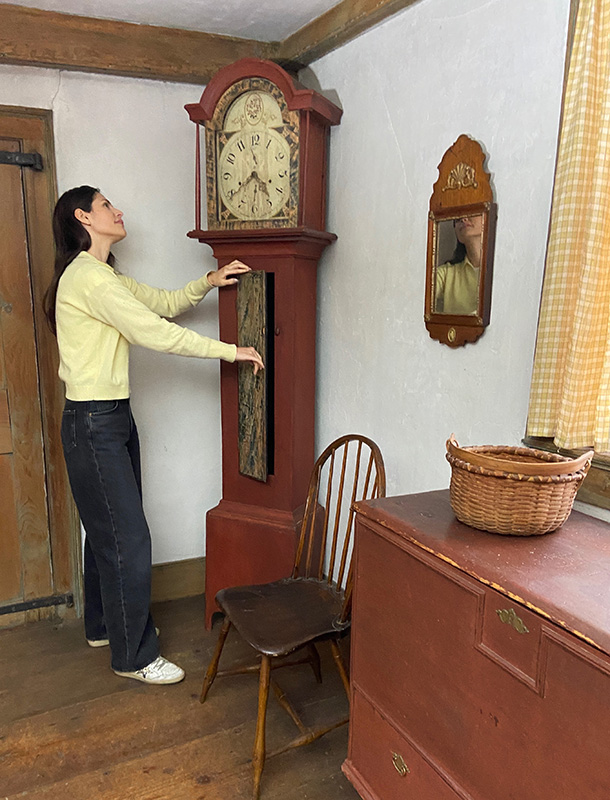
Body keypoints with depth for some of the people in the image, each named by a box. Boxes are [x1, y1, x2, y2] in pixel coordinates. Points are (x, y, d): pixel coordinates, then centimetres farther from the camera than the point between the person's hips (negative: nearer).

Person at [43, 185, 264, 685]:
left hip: (114, 418, 10)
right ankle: (134, 656, 14)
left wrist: (208, 282, 2)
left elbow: (165, 303, 19)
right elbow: (157, 334, -22)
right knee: (128, 539, -2)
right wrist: (229, 351, -16)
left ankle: (103, 626, 38)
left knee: (108, 529, 20)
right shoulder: (88, 275, -17)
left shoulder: (107, 278, 16)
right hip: (94, 423, -10)